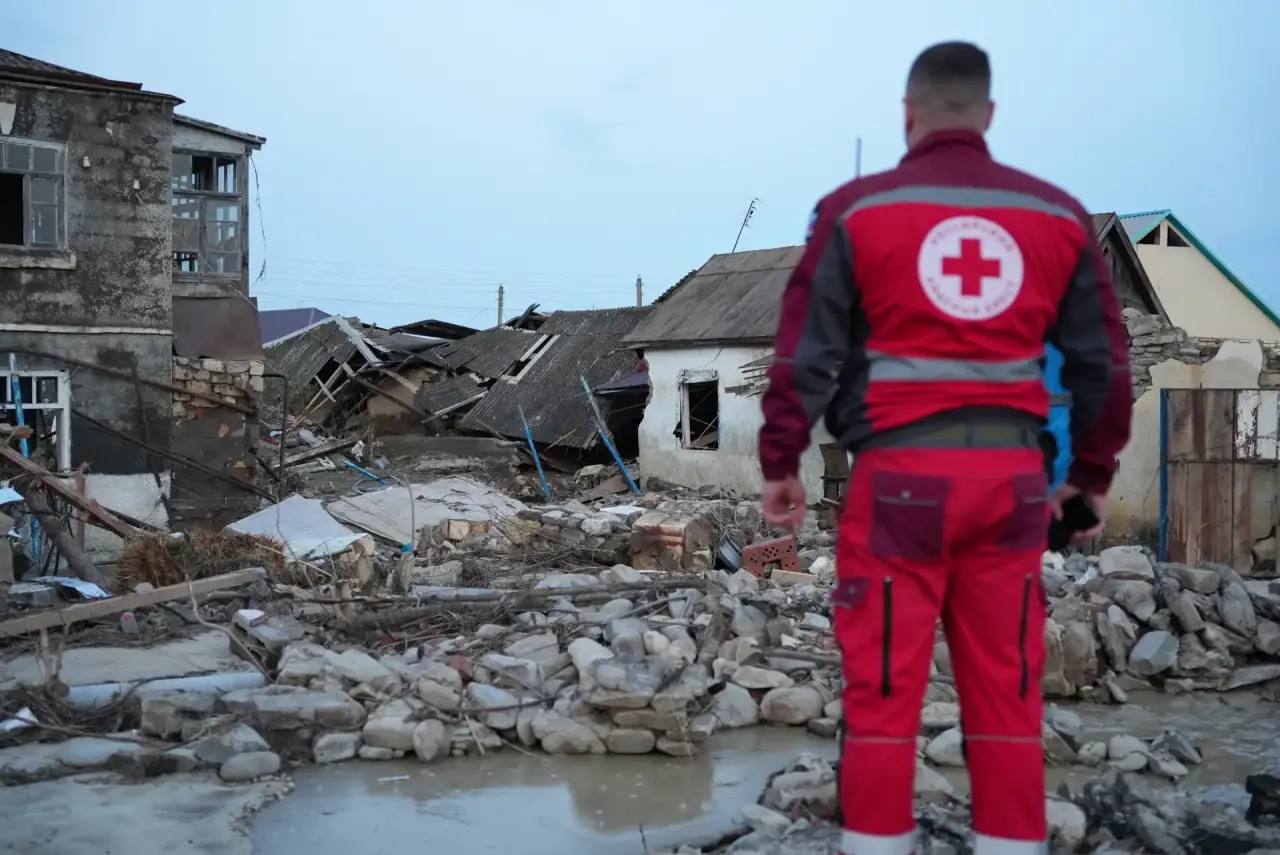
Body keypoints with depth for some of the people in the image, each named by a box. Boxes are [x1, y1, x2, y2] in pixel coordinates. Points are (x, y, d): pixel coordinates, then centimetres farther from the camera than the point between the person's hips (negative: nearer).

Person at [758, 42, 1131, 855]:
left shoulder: (856, 209, 0)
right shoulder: (1059, 215, 9)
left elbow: (805, 351, -2)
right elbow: (1103, 361, 11)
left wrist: (781, 463, 6)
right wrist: (1093, 473, 20)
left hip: (901, 474, -2)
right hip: (1012, 476, 3)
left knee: (883, 687, 4)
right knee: (1006, 689, 9)